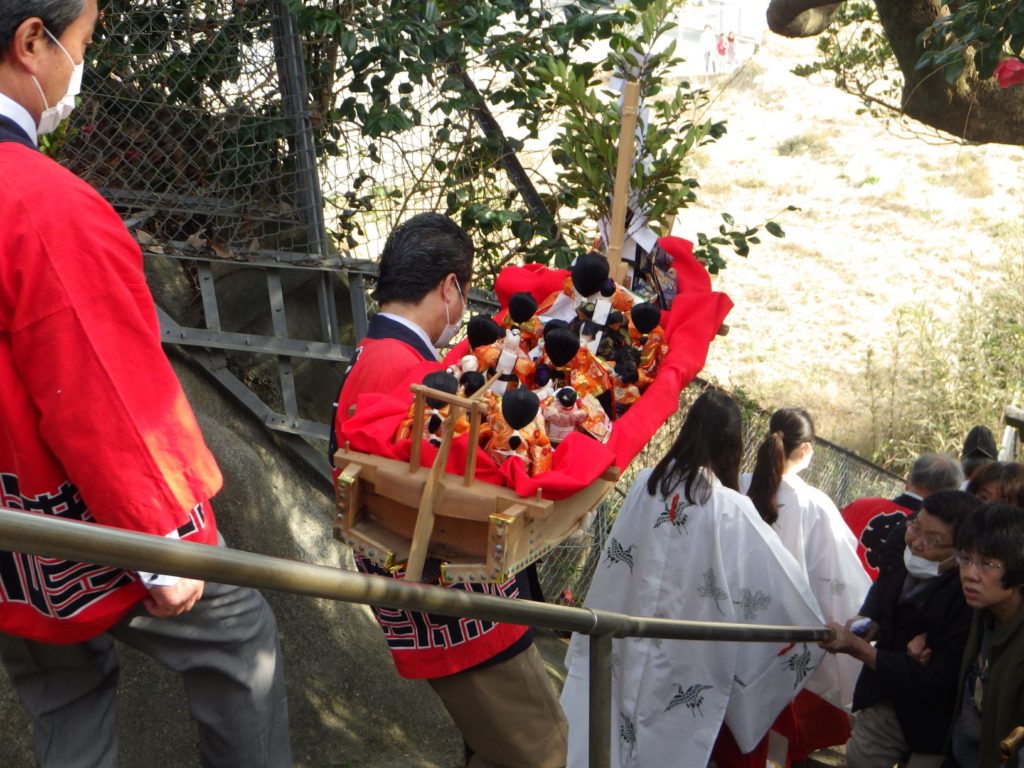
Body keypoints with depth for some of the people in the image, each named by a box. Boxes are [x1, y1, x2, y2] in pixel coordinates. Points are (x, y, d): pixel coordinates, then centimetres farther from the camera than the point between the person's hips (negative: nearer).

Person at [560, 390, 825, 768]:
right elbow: (780, 580, -10)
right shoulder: (731, 510, -18)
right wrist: (816, 630, 5)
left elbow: (614, 561, 3)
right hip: (687, 658, -4)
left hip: (628, 642, 4)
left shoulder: (647, 482, -6)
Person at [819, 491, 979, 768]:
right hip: (885, 696, 6)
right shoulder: (901, 539, -14)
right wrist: (865, 621, -10)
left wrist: (857, 648, -31)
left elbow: (936, 682, -27)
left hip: (934, 721, -6)